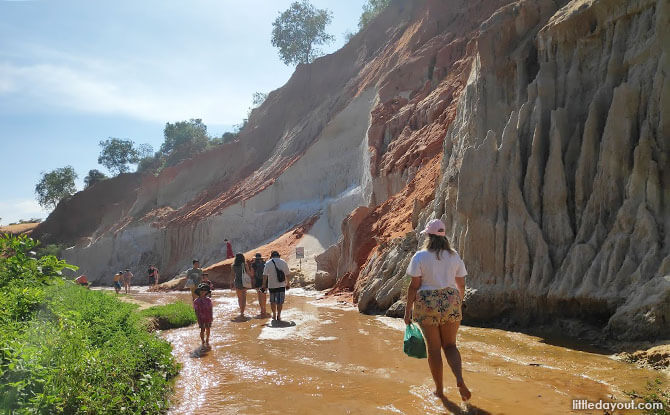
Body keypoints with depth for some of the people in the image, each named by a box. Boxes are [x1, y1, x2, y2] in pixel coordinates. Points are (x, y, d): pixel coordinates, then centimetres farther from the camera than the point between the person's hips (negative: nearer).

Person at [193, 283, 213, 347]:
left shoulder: (208, 300, -3)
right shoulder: (196, 301, -8)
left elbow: (210, 310, 2)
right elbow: (196, 311, -7)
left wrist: (211, 317, -2)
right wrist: (198, 319, -10)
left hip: (208, 318, 2)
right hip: (201, 318, -2)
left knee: (208, 329, 8)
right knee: (202, 330, -3)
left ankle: (207, 341, 29)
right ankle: (203, 341, 19)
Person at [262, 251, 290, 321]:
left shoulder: (268, 263, 0)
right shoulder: (283, 262, 4)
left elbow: (265, 275, -5)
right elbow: (287, 275, 6)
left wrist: (264, 285, 0)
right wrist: (287, 284, 15)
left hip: (272, 285, 0)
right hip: (281, 285, 0)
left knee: (272, 301, 15)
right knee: (280, 301, 5)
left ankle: (274, 315, 24)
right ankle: (278, 316, 1)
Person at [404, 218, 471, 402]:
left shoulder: (420, 256, -6)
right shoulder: (454, 256, 5)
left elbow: (414, 286, -9)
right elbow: (461, 286, 9)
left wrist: (408, 310, -2)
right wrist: (458, 303, 25)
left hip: (427, 305, -3)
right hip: (451, 303, 3)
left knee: (434, 348, 8)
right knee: (450, 345, 14)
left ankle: (439, 390, 17)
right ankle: (460, 379, -9)